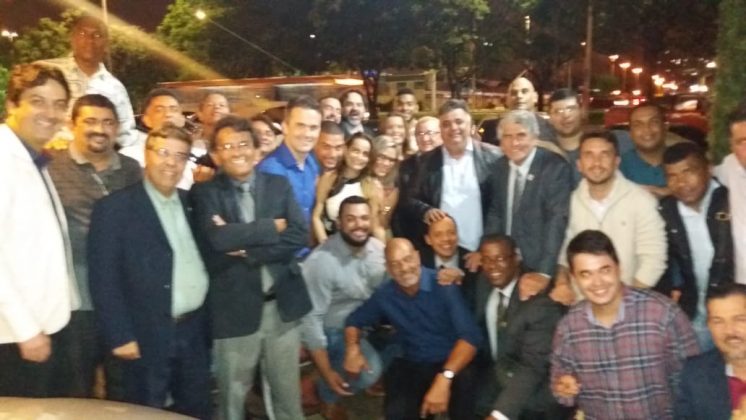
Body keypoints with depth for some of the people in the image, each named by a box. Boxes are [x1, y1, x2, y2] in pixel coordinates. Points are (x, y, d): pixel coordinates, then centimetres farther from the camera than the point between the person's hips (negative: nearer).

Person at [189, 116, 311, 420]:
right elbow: (218, 238, -21)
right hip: (234, 309, -2)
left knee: (288, 396, 16)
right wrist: (272, 226, -13)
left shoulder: (279, 185, 5)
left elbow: (300, 235, -7)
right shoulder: (204, 193, -4)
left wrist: (247, 251, -16)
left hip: (282, 306, 2)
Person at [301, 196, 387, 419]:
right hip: (333, 331, -6)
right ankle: (327, 393, 6)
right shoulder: (321, 261, -23)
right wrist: (327, 372, -22)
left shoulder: (378, 248, -8)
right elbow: (311, 318, -22)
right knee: (369, 370, -23)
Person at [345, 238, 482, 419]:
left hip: (451, 364, -1)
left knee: (462, 382, -33)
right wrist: (353, 349, -7)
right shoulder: (384, 295, -2)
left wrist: (445, 377, -38)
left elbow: (470, 335, -23)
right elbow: (354, 320, 15)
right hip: (412, 366, 2)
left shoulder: (444, 286, -15)